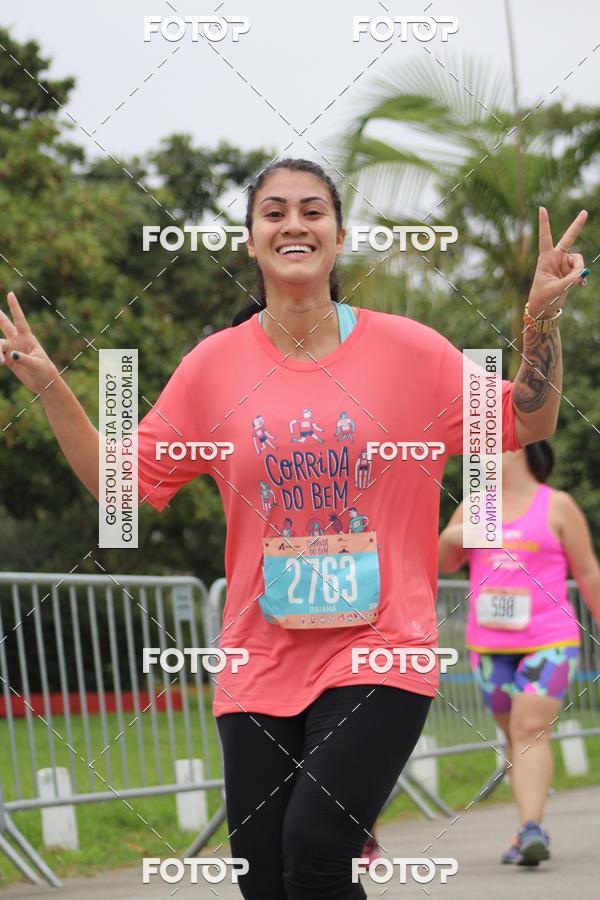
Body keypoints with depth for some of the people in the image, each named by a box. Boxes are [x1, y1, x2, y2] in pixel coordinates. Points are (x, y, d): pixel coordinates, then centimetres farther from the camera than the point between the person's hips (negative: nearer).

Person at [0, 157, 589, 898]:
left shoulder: (408, 350, -1)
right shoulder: (215, 365, 3)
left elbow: (526, 422, 7)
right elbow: (124, 482, 7)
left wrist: (542, 317, -7)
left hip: (380, 655, -3)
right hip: (260, 665, 3)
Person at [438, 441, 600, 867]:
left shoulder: (557, 506, 0)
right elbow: (445, 563, 17)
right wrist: (450, 537, -5)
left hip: (548, 641, -5)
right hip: (490, 644, 5)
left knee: (531, 729, -18)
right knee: (515, 735, 9)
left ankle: (532, 828, -28)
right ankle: (530, 831, 16)